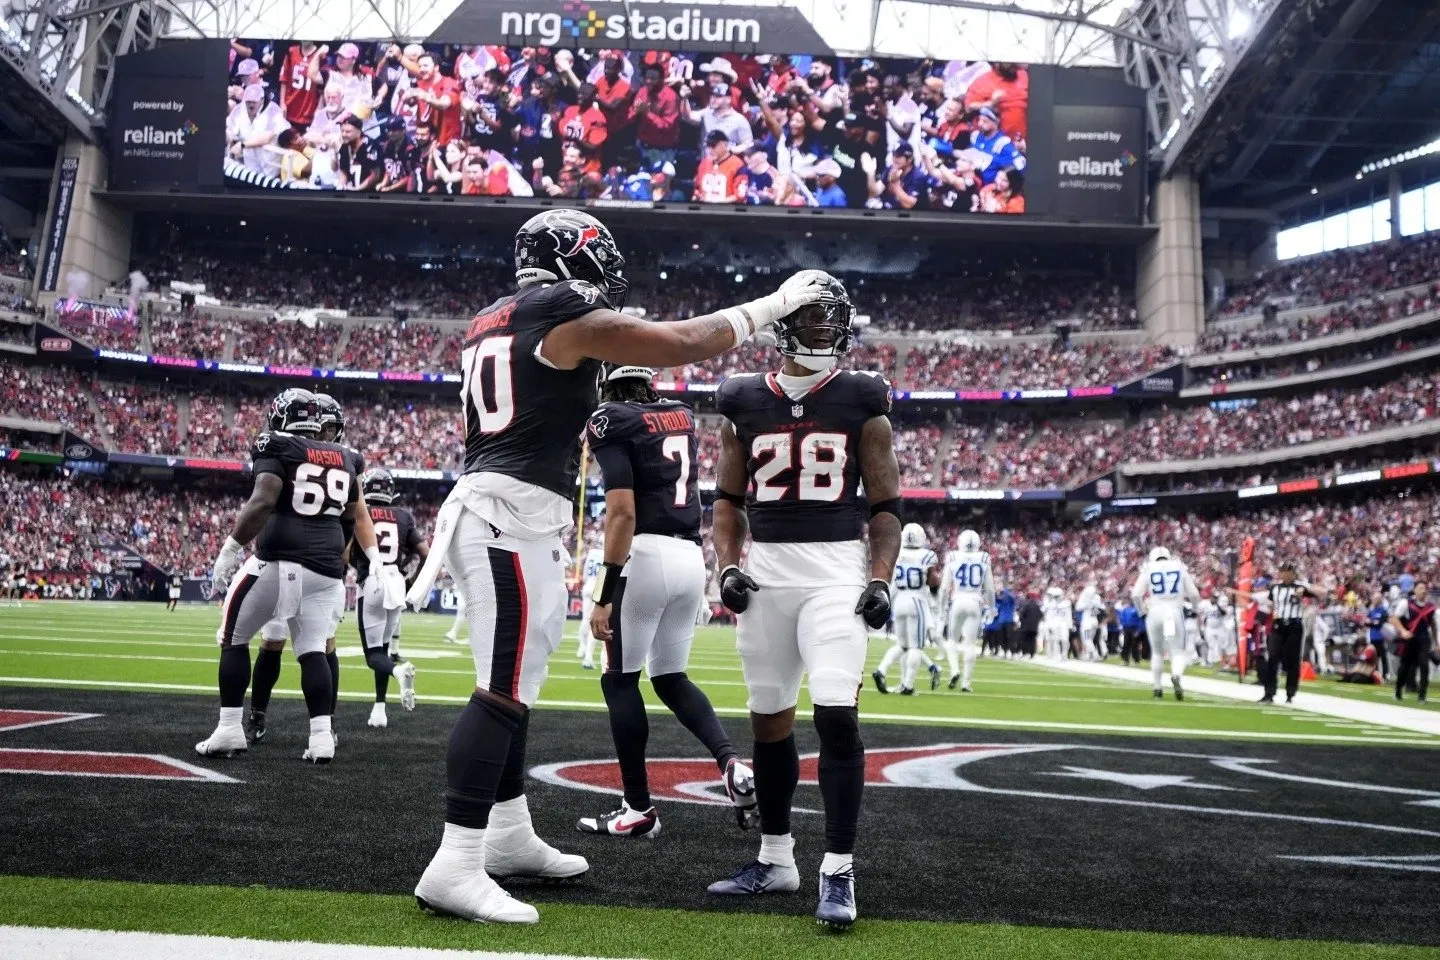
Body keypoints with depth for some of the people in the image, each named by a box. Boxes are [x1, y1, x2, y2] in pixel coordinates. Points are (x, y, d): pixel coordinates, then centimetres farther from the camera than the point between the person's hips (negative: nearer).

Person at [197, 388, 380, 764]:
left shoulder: (278, 447, -2)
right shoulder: (342, 457, 16)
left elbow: (263, 501, -15)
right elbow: (358, 515, 23)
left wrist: (230, 547, -13)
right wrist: (375, 561, 31)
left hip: (279, 561, -5)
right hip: (326, 568, 5)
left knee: (233, 638, 13)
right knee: (313, 649, 11)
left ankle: (229, 730, 12)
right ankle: (322, 736, -1)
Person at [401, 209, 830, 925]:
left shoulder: (489, 324, 19)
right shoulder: (568, 316, -7)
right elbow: (685, 343, -4)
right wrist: (775, 304, 7)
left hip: (490, 512, 10)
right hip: (514, 518, -10)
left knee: (514, 685, 15)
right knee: (504, 691, -9)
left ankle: (509, 837, 26)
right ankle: (455, 869, -7)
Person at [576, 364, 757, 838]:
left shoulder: (611, 420, -4)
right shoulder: (682, 414, 15)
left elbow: (622, 511, -14)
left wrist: (605, 596, -14)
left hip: (647, 554, -7)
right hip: (692, 557, 7)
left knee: (619, 679, 6)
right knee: (670, 677, 19)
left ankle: (638, 809, 10)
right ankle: (732, 764, 1)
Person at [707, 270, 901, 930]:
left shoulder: (862, 400, 2)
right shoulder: (744, 401, 7)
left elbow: (885, 504, 2)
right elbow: (728, 499, 12)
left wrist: (880, 579, -10)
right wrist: (728, 565, -3)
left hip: (837, 572, -3)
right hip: (765, 571, 3)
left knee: (837, 718, -13)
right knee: (769, 720, 11)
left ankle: (837, 873, -1)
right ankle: (775, 859, 27)